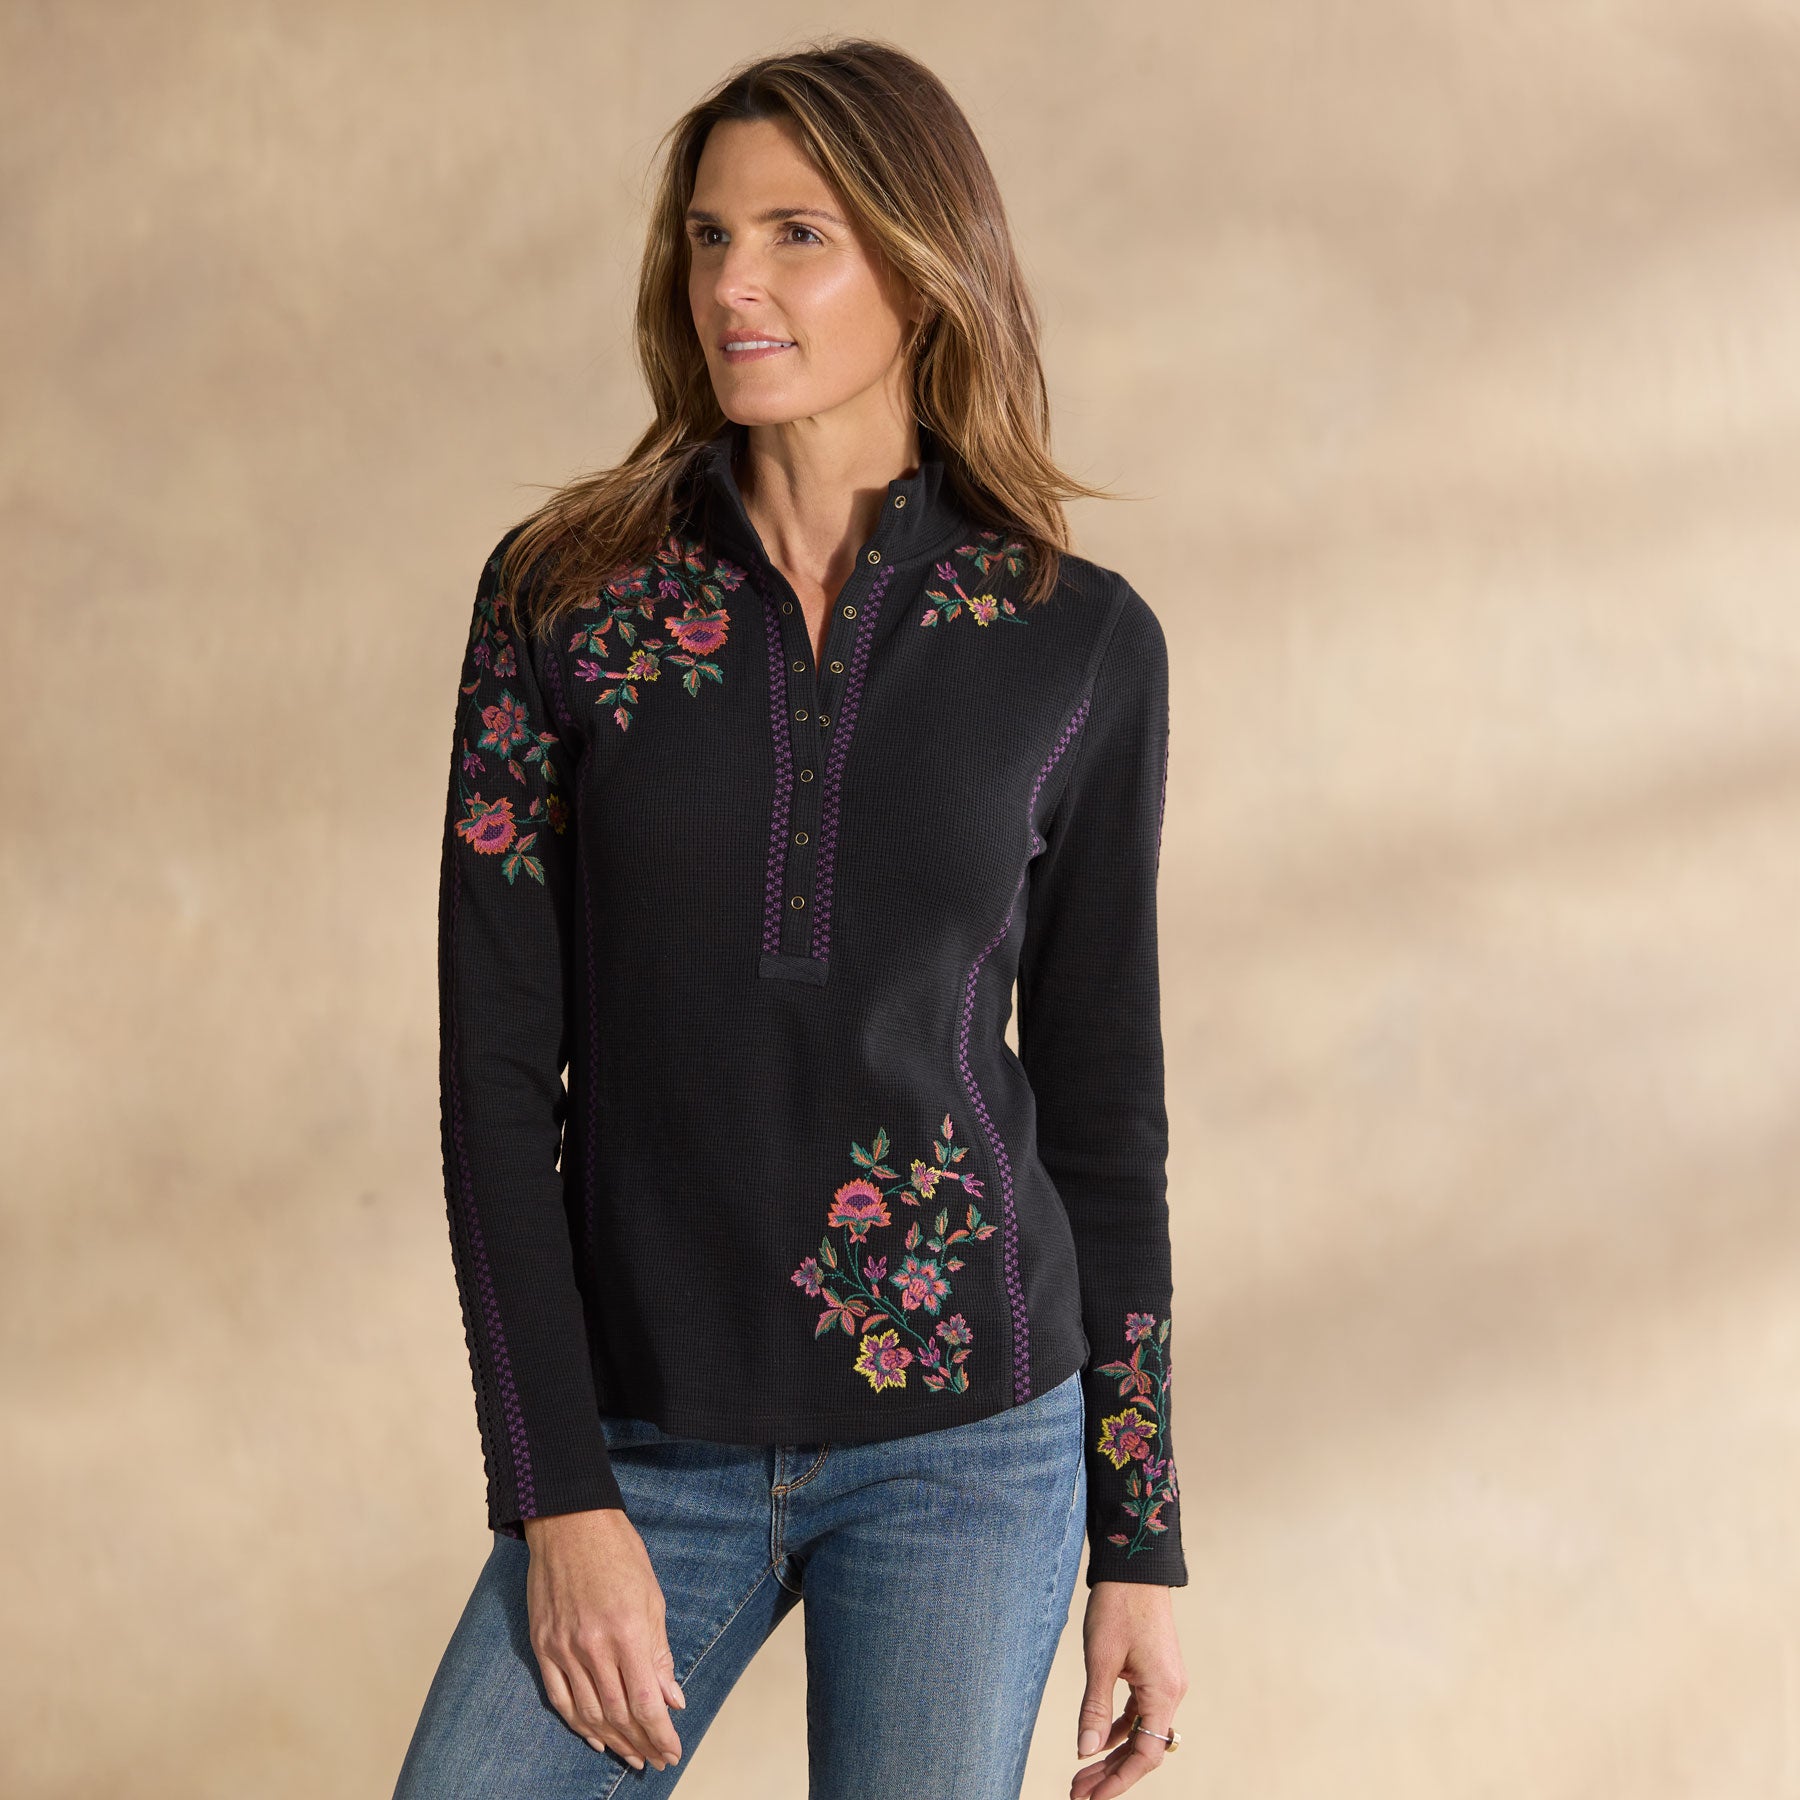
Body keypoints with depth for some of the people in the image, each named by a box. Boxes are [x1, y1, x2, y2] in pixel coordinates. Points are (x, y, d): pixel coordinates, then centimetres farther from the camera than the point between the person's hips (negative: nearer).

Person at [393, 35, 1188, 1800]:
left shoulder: (1080, 643, -1)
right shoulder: (560, 595, -1)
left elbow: (1101, 1099, 5)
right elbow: (498, 1069, -3)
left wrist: (1139, 1543, 6)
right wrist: (559, 1500, -9)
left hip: (966, 1448, 0)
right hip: (646, 1452, 1)